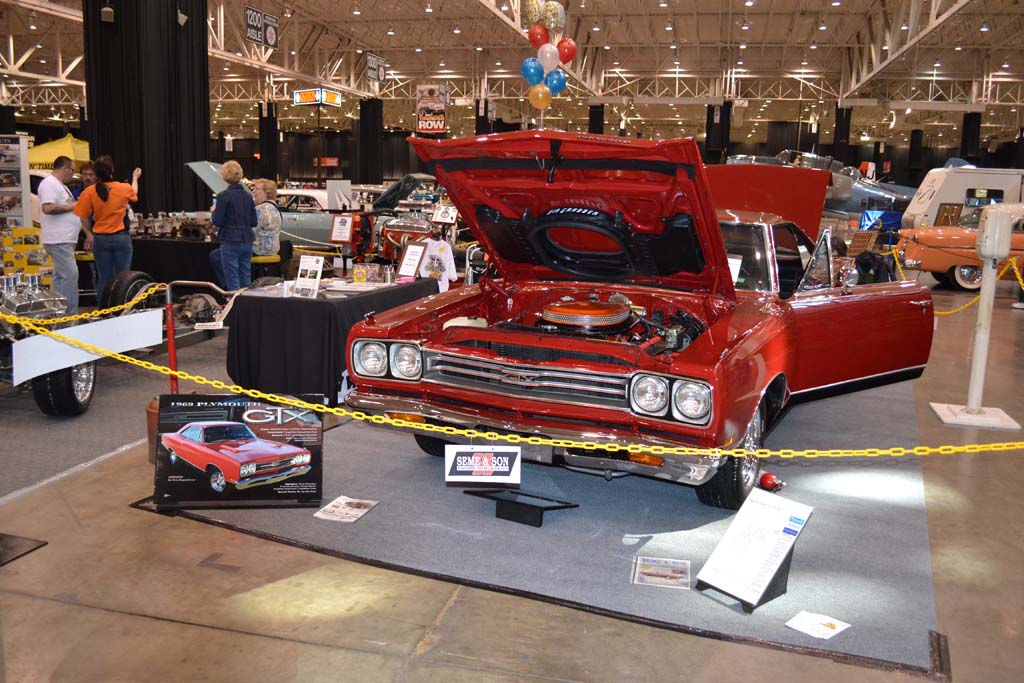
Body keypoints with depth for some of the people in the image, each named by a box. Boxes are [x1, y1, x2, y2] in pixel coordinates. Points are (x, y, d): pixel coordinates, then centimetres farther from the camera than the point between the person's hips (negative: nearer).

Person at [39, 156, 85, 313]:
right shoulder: (49, 183, -11)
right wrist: (70, 207, -12)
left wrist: (87, 232, 21)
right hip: (58, 240, -11)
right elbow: (48, 208, -25)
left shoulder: (61, 186, 21)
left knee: (61, 276, 12)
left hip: (65, 240, 11)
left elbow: (73, 215, 24)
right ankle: (71, 314, -10)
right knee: (70, 275, -13)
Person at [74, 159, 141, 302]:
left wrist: (89, 234, 8)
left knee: (104, 279, 6)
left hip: (100, 239, 1)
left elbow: (82, 217, -8)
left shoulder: (89, 191, -6)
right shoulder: (124, 188, -2)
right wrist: (135, 178, 41)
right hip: (121, 237, -1)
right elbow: (134, 193, 23)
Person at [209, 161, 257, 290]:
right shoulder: (248, 196, 6)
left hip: (231, 242, -6)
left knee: (233, 281, 2)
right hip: (247, 242, 6)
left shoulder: (224, 196, -10)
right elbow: (254, 222, 8)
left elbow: (218, 221, -9)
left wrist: (214, 211, 9)